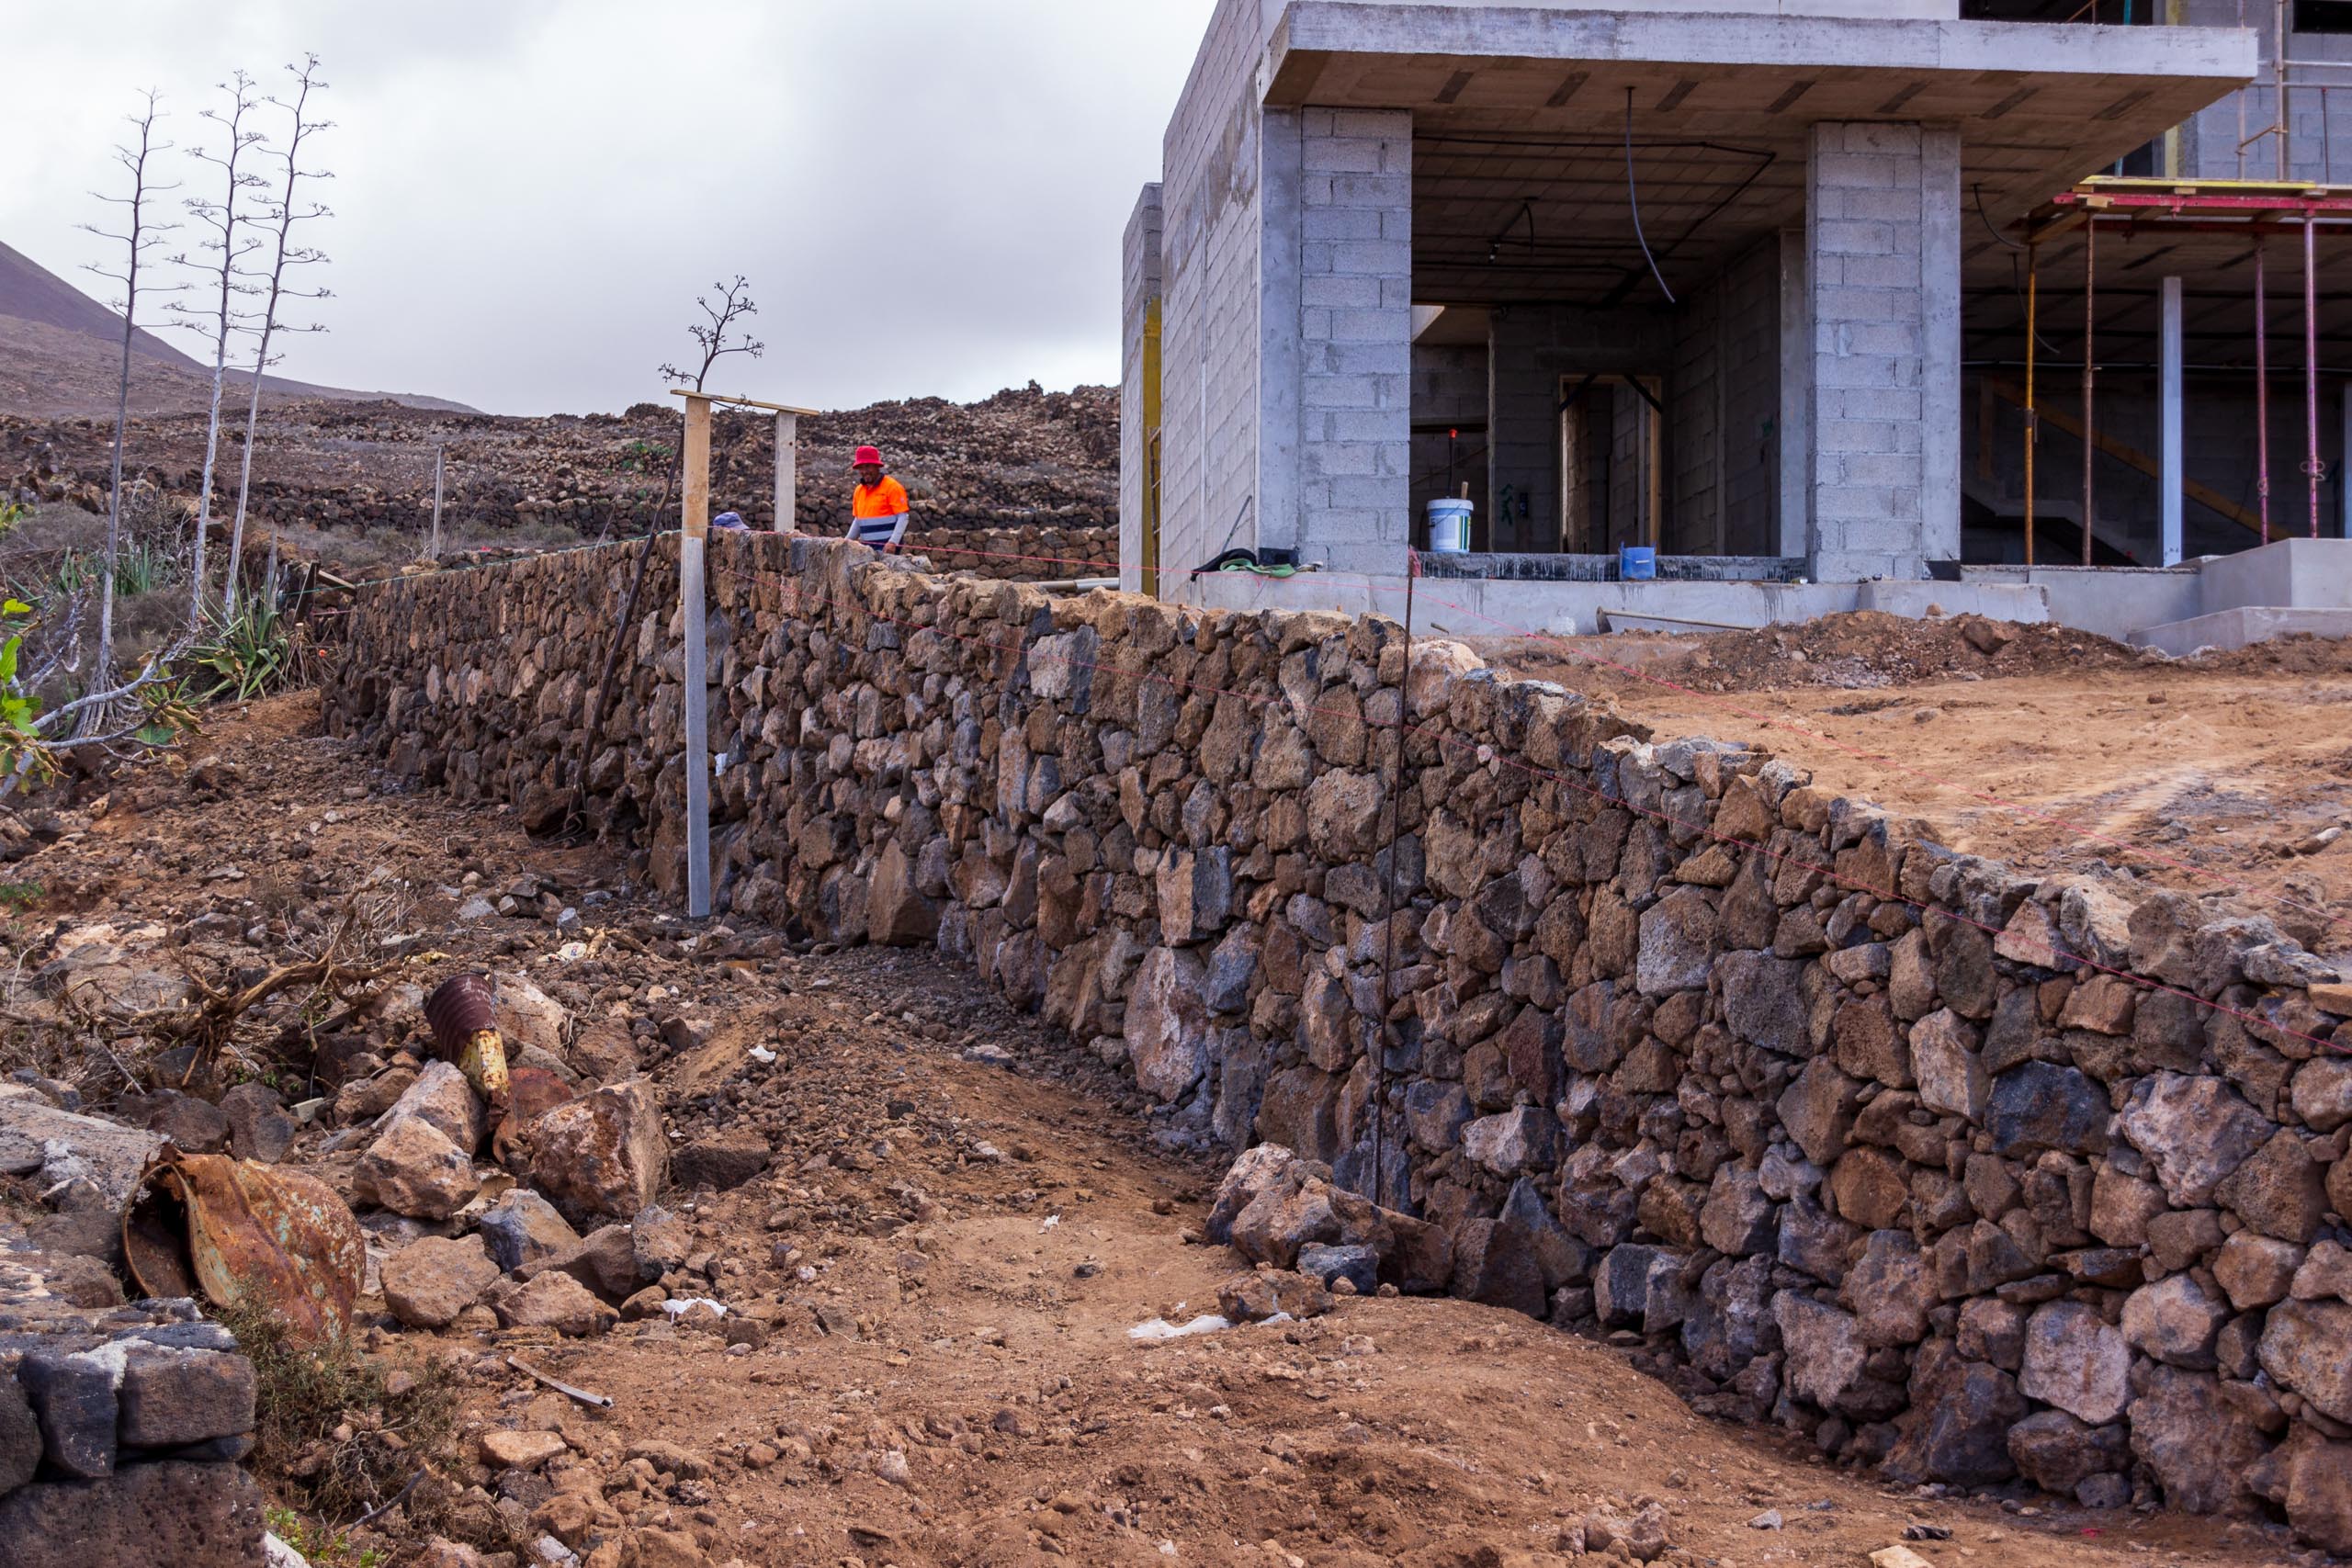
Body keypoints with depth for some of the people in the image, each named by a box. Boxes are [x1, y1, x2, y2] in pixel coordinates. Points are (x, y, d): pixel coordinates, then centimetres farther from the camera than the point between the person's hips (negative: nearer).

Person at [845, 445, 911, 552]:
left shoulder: (892, 487, -6)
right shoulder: (858, 491, 15)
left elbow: (903, 518, -11)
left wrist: (893, 542, -21)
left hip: (886, 548, -7)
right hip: (867, 547, 7)